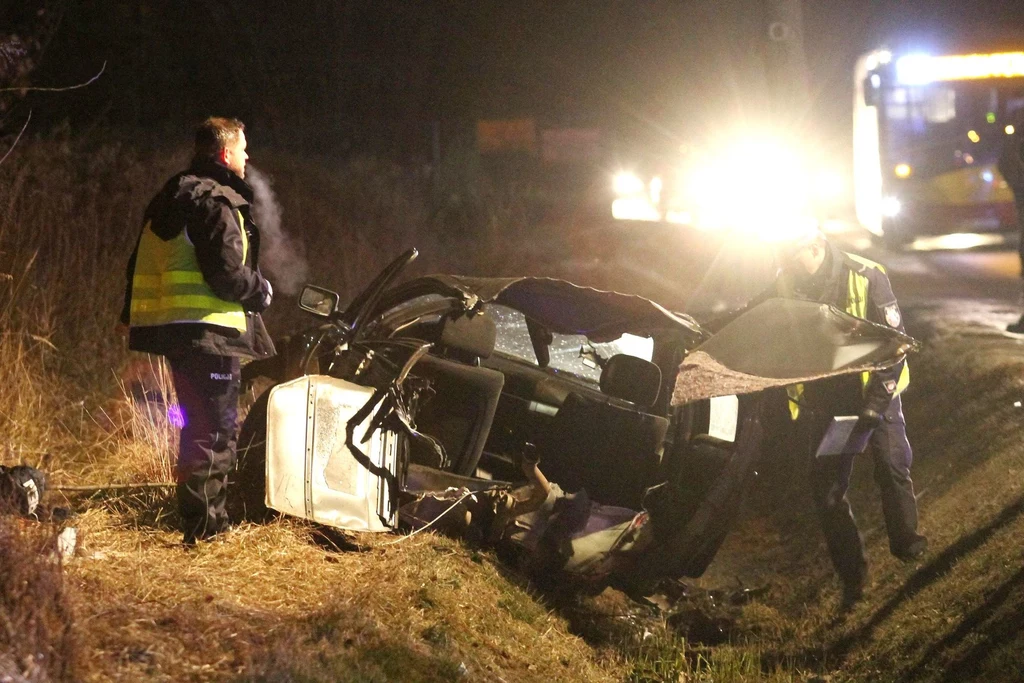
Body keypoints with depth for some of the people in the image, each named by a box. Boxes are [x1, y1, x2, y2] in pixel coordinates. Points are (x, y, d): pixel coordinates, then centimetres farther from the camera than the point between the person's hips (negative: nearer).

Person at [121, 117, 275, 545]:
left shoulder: (171, 198, 18)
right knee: (212, 433, -7)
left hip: (172, 329, 10)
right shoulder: (215, 201, -12)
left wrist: (131, 317, 26)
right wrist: (261, 290, -2)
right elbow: (227, 273, -20)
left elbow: (140, 268, 21)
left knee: (203, 427, 16)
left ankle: (211, 522, 21)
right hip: (208, 332, -10)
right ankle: (203, 527, -8)